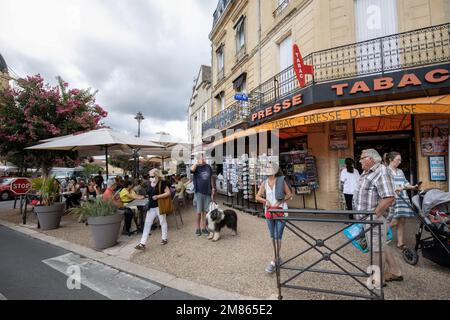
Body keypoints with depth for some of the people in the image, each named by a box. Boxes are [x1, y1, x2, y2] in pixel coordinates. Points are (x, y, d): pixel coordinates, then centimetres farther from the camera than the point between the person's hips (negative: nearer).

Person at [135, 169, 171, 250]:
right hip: (151, 207, 6)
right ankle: (142, 243, 9)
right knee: (147, 224, 5)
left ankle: (164, 239, 29)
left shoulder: (162, 183, -12)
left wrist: (157, 196, -22)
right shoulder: (150, 184, 8)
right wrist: (148, 197, 4)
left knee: (163, 222, 11)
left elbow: (168, 193, -17)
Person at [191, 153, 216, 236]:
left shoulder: (208, 167, 6)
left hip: (207, 192, 3)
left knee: (205, 211, 10)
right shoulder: (196, 167, -6)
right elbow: (192, 169, -31)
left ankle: (204, 228, 23)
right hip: (199, 192, -3)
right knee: (199, 211, 5)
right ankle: (198, 228, 21)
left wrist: (213, 188, 11)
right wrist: (198, 163, -23)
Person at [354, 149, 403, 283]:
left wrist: (373, 215, -22)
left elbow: (389, 198, -25)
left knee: (376, 249, 5)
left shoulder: (382, 172, -17)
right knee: (381, 246, 21)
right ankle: (395, 273, 38)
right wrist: (362, 215, 16)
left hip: (375, 218, -9)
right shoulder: (366, 173, 12)